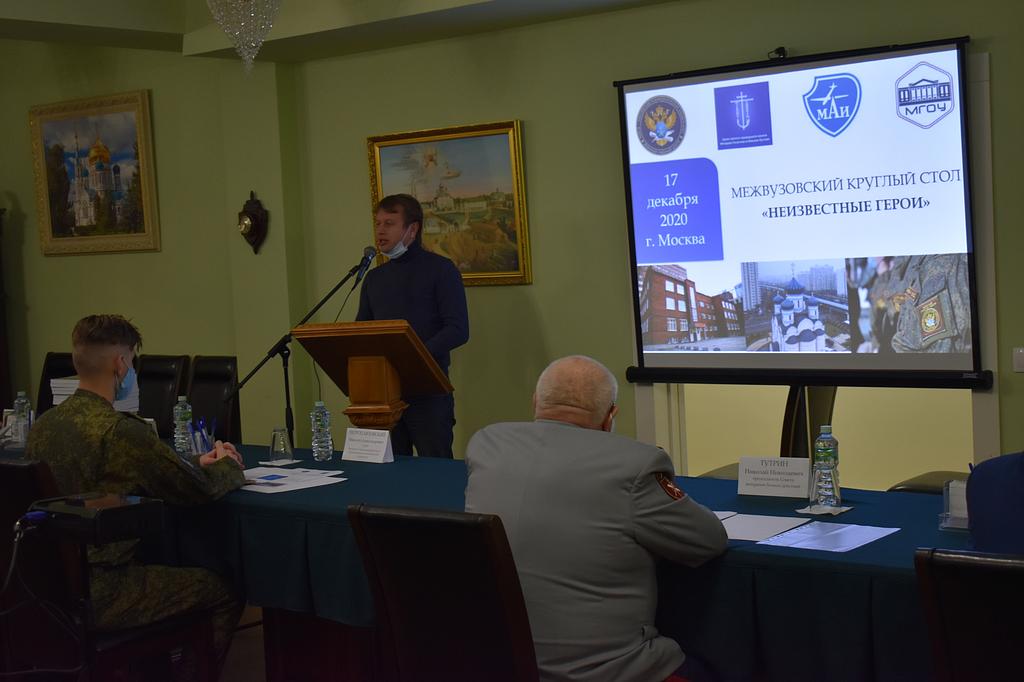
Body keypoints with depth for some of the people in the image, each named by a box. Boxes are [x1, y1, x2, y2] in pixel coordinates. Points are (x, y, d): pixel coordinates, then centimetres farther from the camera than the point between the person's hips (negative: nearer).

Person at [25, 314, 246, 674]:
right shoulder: (120, 431, -21)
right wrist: (229, 467, 7)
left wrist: (196, 462, 14)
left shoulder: (44, 425, 5)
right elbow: (200, 490, -15)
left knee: (171, 566, 31)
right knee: (225, 589, 7)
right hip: (97, 595, -9)